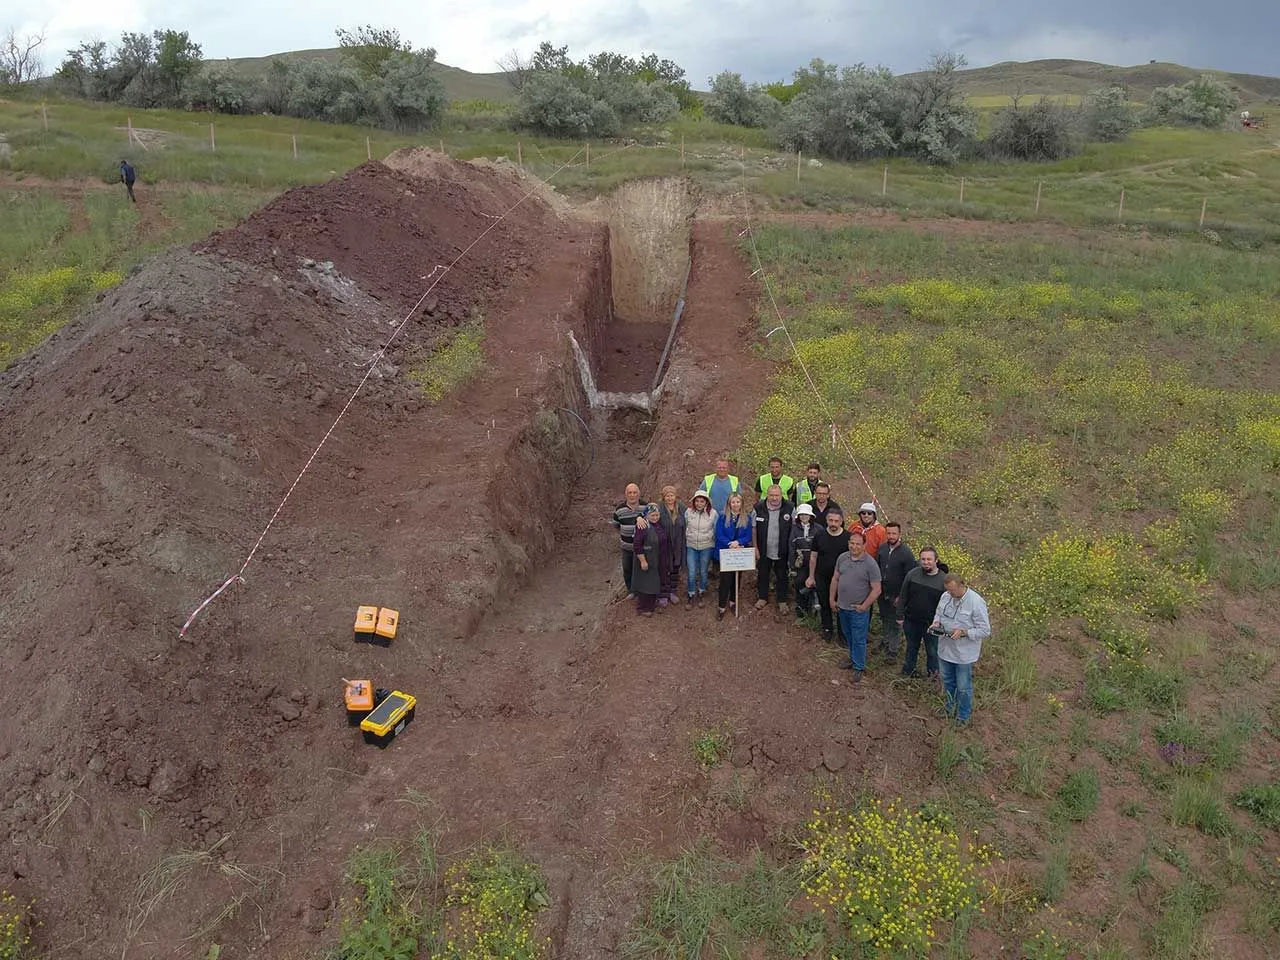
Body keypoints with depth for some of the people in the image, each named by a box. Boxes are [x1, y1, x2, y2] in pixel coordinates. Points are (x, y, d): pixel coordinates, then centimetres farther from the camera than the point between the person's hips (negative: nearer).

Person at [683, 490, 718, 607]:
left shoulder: (713, 513, -9)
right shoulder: (688, 512, -6)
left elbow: (716, 531, 2)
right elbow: (684, 528, 9)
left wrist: (715, 546, 6)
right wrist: (686, 540, 14)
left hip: (706, 547, 0)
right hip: (691, 547, 0)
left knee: (703, 572, 12)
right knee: (692, 573, -1)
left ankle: (701, 595, 30)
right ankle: (691, 597, 13)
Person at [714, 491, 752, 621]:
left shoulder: (747, 518, 0)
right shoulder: (723, 517, -5)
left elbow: (748, 536, -4)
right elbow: (719, 535, -9)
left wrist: (738, 542, -22)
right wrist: (730, 544, -23)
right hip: (725, 552, -3)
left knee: (736, 577, 14)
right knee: (725, 578, -6)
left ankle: (732, 601, 31)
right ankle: (721, 606, 0)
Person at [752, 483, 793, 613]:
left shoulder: (790, 508, -11)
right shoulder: (758, 508, -9)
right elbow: (753, 528, 0)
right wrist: (755, 547, -1)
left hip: (782, 552, -1)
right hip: (763, 551, 1)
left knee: (782, 576, 12)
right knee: (762, 575, 15)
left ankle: (782, 601, 28)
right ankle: (763, 598, 35)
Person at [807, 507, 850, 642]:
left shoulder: (848, 537, -11)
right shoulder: (819, 536, -7)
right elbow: (813, 557, 2)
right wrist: (811, 577, 5)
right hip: (822, 578, 2)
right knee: (824, 604, 14)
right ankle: (827, 628, 33)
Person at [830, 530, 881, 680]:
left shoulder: (870, 564, -18)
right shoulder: (842, 558, -2)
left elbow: (876, 589, -16)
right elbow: (835, 579, 9)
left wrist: (864, 606, -14)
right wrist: (832, 599, 8)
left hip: (859, 610, -5)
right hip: (842, 606, 5)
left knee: (858, 640, 6)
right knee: (848, 636, 22)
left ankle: (859, 667, 21)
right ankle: (853, 659, 42)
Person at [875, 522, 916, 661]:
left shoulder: (906, 553, -20)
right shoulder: (882, 548, -4)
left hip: (896, 595, -5)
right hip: (882, 593, 5)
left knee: (894, 623, 7)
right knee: (884, 619, 22)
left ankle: (892, 651, 19)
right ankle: (884, 642, 41)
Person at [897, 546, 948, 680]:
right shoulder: (912, 574, -9)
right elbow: (903, 596, 0)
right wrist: (900, 616, 2)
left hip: (931, 624, -2)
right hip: (911, 621, 2)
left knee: (932, 651, 15)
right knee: (911, 647, 23)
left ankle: (932, 674, 38)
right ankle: (908, 671, 43)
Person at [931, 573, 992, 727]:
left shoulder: (976, 603, -24)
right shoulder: (945, 596, -5)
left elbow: (985, 631, -19)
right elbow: (938, 613, 15)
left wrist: (964, 632, -30)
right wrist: (936, 623, -7)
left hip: (964, 654, -6)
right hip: (945, 649, 6)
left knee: (963, 688, 10)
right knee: (948, 682, 24)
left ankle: (964, 715, 31)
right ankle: (951, 706, 47)